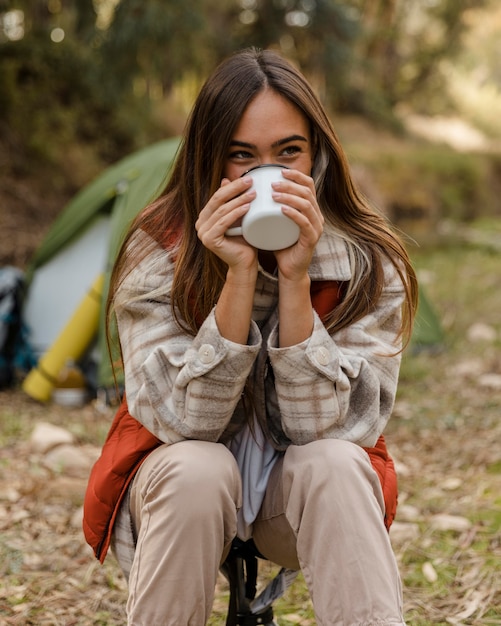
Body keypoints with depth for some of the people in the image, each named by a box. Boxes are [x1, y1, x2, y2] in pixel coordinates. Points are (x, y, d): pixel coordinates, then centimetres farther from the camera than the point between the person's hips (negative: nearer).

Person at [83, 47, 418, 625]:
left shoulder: (368, 267, -15)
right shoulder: (157, 256, -17)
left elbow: (325, 426, -22)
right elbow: (186, 423, -24)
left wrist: (295, 277, -32)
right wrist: (239, 275, -34)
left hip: (305, 496, 1)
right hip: (182, 489, 0)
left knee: (335, 466, -32)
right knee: (196, 469, -33)